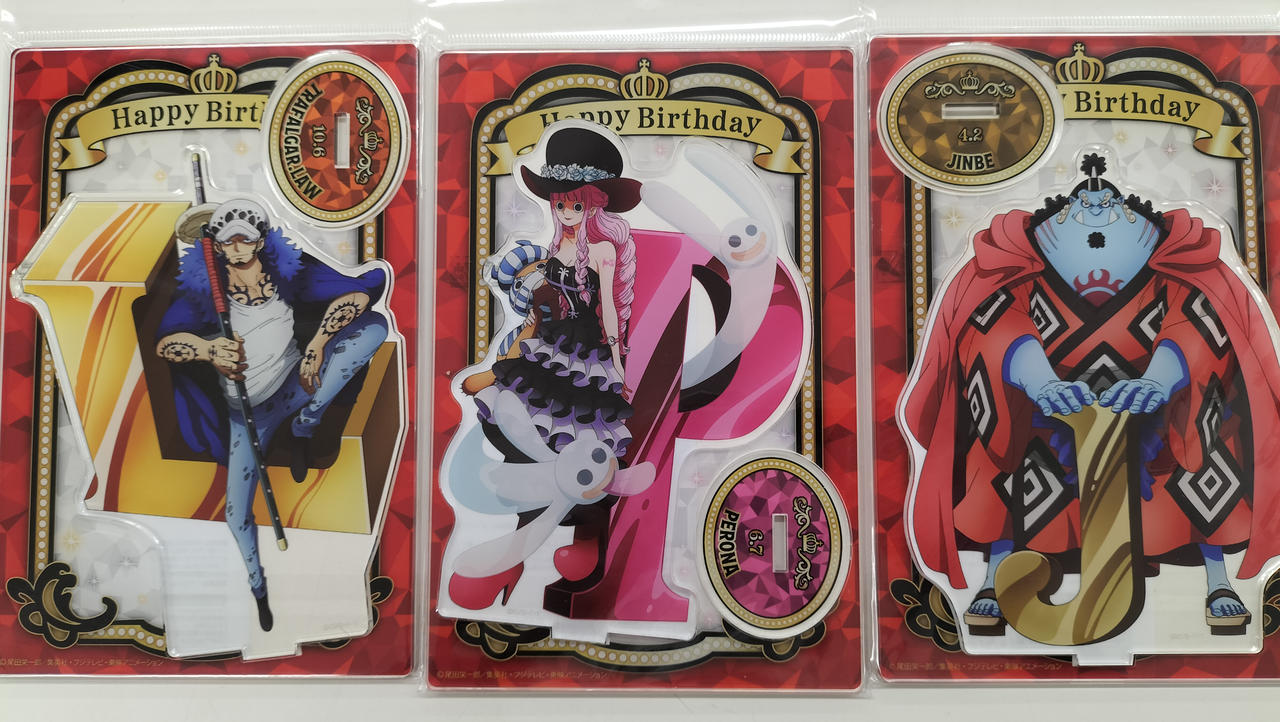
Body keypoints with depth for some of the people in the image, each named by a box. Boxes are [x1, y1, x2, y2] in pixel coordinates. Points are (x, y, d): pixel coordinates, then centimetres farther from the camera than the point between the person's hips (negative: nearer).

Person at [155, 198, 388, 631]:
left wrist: (316, 345, -24)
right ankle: (259, 590, 25)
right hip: (248, 408, 0)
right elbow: (164, 342, -16)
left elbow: (358, 294, -16)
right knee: (237, 511, -4)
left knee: (373, 324, -22)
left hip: (297, 382, 0)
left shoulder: (287, 271, -6)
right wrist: (209, 350, -37)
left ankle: (305, 424, -12)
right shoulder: (203, 287, -5)